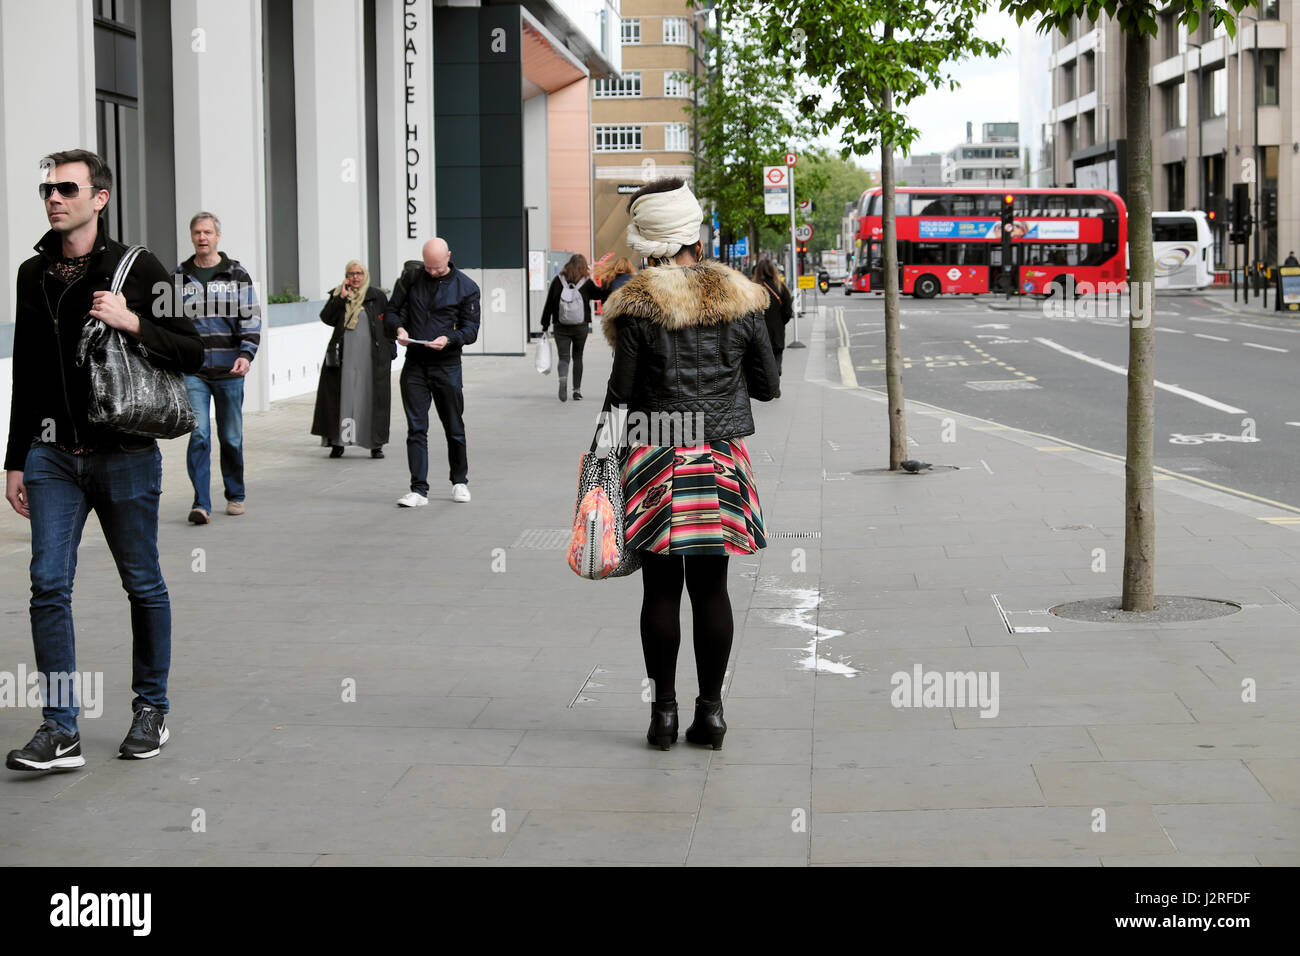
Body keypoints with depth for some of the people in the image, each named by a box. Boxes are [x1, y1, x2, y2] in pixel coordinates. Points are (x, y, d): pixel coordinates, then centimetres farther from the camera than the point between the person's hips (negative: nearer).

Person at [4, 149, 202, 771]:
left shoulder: (139, 269, -2)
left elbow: (191, 352, -3)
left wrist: (133, 323, -18)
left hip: (125, 455, -3)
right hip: (53, 456, 3)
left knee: (143, 585, 8)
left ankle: (151, 709, 23)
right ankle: (60, 730, -2)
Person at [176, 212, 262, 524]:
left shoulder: (238, 274, 4)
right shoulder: (178, 276, 8)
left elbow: (251, 318, 2)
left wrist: (246, 354, -13)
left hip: (229, 370, 0)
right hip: (191, 370, 0)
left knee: (231, 437, 8)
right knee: (198, 434, -11)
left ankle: (235, 496, 25)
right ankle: (201, 503, -11)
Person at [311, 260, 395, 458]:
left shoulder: (377, 297, 8)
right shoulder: (337, 295, 10)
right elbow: (326, 318, -2)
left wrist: (390, 350, 6)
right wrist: (341, 298, -10)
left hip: (372, 358, -1)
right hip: (344, 357, 1)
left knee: (374, 399, 0)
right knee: (341, 397, 0)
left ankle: (376, 445, 6)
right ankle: (337, 443, 7)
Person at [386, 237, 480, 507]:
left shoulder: (466, 287, 0)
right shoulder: (411, 277, 5)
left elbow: (471, 329, -1)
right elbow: (391, 310, 11)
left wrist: (449, 339, -21)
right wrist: (399, 329, -11)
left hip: (447, 365, -1)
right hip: (415, 364, 1)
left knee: (454, 428, 9)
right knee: (416, 428, -3)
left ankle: (459, 481, 27)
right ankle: (419, 490, -2)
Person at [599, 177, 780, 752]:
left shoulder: (638, 306, -8)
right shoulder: (739, 301, 0)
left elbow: (620, 396, -5)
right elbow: (768, 387, 7)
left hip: (657, 463, -2)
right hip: (721, 462, 2)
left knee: (660, 588, 5)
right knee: (711, 586, 7)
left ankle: (664, 710, 9)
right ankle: (711, 710, 11)